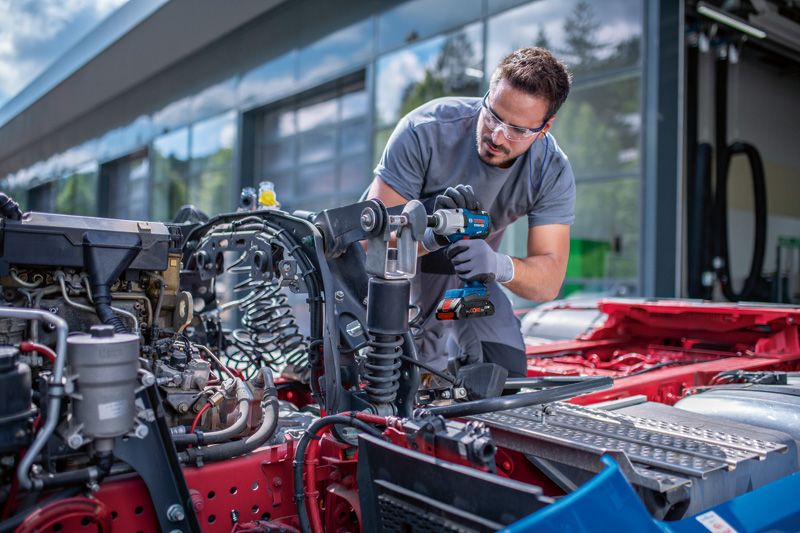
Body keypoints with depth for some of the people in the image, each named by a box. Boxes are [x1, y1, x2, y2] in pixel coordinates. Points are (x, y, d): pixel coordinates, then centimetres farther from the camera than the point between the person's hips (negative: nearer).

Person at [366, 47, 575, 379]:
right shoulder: (425, 130, -31)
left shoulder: (553, 173, -21)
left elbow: (548, 283, -27)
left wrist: (500, 266, -50)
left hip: (466, 275, 3)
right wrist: (431, 236, -54)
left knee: (505, 377, -1)